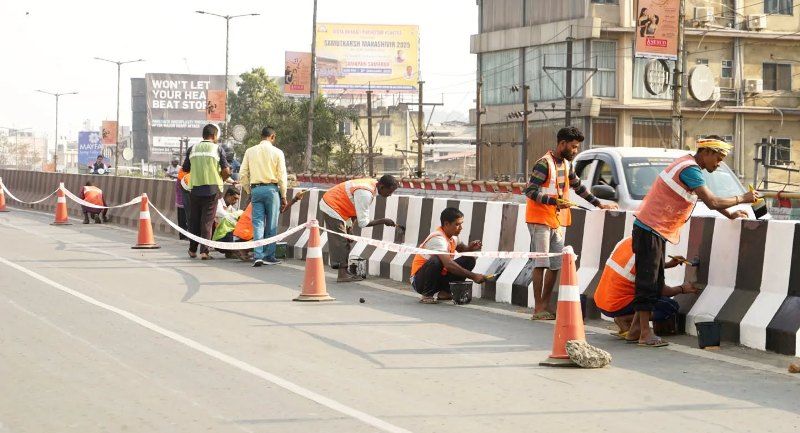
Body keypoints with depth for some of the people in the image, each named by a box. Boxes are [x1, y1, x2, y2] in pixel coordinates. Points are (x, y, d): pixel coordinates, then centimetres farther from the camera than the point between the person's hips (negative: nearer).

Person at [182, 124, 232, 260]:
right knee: (207, 221, 0)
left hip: (195, 189, 2)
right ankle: (204, 251, -6)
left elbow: (185, 169, 10)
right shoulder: (217, 149, -2)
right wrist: (220, 180, 12)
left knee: (194, 220, 14)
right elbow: (226, 170, -7)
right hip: (212, 189, -2)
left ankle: (192, 250, 21)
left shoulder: (192, 149, 5)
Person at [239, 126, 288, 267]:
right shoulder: (277, 152, -1)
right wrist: (283, 196, 6)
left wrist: (249, 192, 16)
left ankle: (258, 255, -9)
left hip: (256, 189, 2)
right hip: (272, 189, -2)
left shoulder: (250, 151, 6)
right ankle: (269, 256, 7)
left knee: (258, 223, 2)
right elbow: (282, 176, -2)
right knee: (271, 224, 5)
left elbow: (242, 174, 6)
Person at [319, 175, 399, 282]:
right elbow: (363, 223, -27)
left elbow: (356, 208, 9)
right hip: (332, 208, -10)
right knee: (340, 241, -9)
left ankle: (343, 272, 16)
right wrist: (383, 221, -19)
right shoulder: (365, 194, -30)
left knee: (342, 240, 12)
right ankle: (342, 274, -9)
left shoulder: (372, 184, -1)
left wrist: (349, 226, 5)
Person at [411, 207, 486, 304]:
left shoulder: (453, 236, 2)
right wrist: (473, 276, -39)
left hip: (440, 275, 8)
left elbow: (460, 247, 25)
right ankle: (427, 295, -18)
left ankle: (445, 292, 3)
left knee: (469, 260, -1)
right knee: (436, 261, -39)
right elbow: (449, 265, -38)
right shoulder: (438, 239, -26)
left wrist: (469, 248, -1)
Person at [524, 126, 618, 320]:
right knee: (541, 264, -8)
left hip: (558, 222, 8)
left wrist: (599, 204, 24)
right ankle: (538, 309, -8)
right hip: (541, 220, -8)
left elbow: (578, 187, 27)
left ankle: (545, 306, 11)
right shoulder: (544, 163, -12)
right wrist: (555, 202, -26)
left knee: (555, 265, 6)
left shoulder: (566, 164, 15)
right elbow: (530, 191, -17)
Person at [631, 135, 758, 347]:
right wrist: (742, 199, -9)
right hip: (650, 230, -10)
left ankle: (636, 326, 17)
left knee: (655, 282, 12)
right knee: (648, 281, -8)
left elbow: (708, 198, 25)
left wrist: (730, 214, 19)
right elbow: (712, 203, -21)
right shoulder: (690, 169, -18)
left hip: (656, 231, 10)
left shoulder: (688, 165, 15)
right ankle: (645, 333, -7)